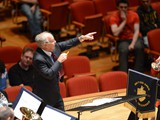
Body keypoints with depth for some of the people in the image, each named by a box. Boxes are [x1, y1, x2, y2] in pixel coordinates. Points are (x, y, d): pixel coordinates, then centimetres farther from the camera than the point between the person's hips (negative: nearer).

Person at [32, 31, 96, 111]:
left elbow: (66, 44, 10)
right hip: (44, 95, -9)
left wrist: (82, 38, 8)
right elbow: (48, 74, -32)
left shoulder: (54, 47, -5)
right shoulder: (38, 59, -29)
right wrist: (59, 61, -27)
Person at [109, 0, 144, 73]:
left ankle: (138, 72, -26)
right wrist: (124, 21, -20)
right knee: (123, 50, -35)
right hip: (123, 40, -1)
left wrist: (133, 43, -23)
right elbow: (115, 33, -19)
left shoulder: (134, 15, -3)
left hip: (135, 38, 1)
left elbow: (136, 31, -8)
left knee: (139, 48, -33)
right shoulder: (113, 17, -8)